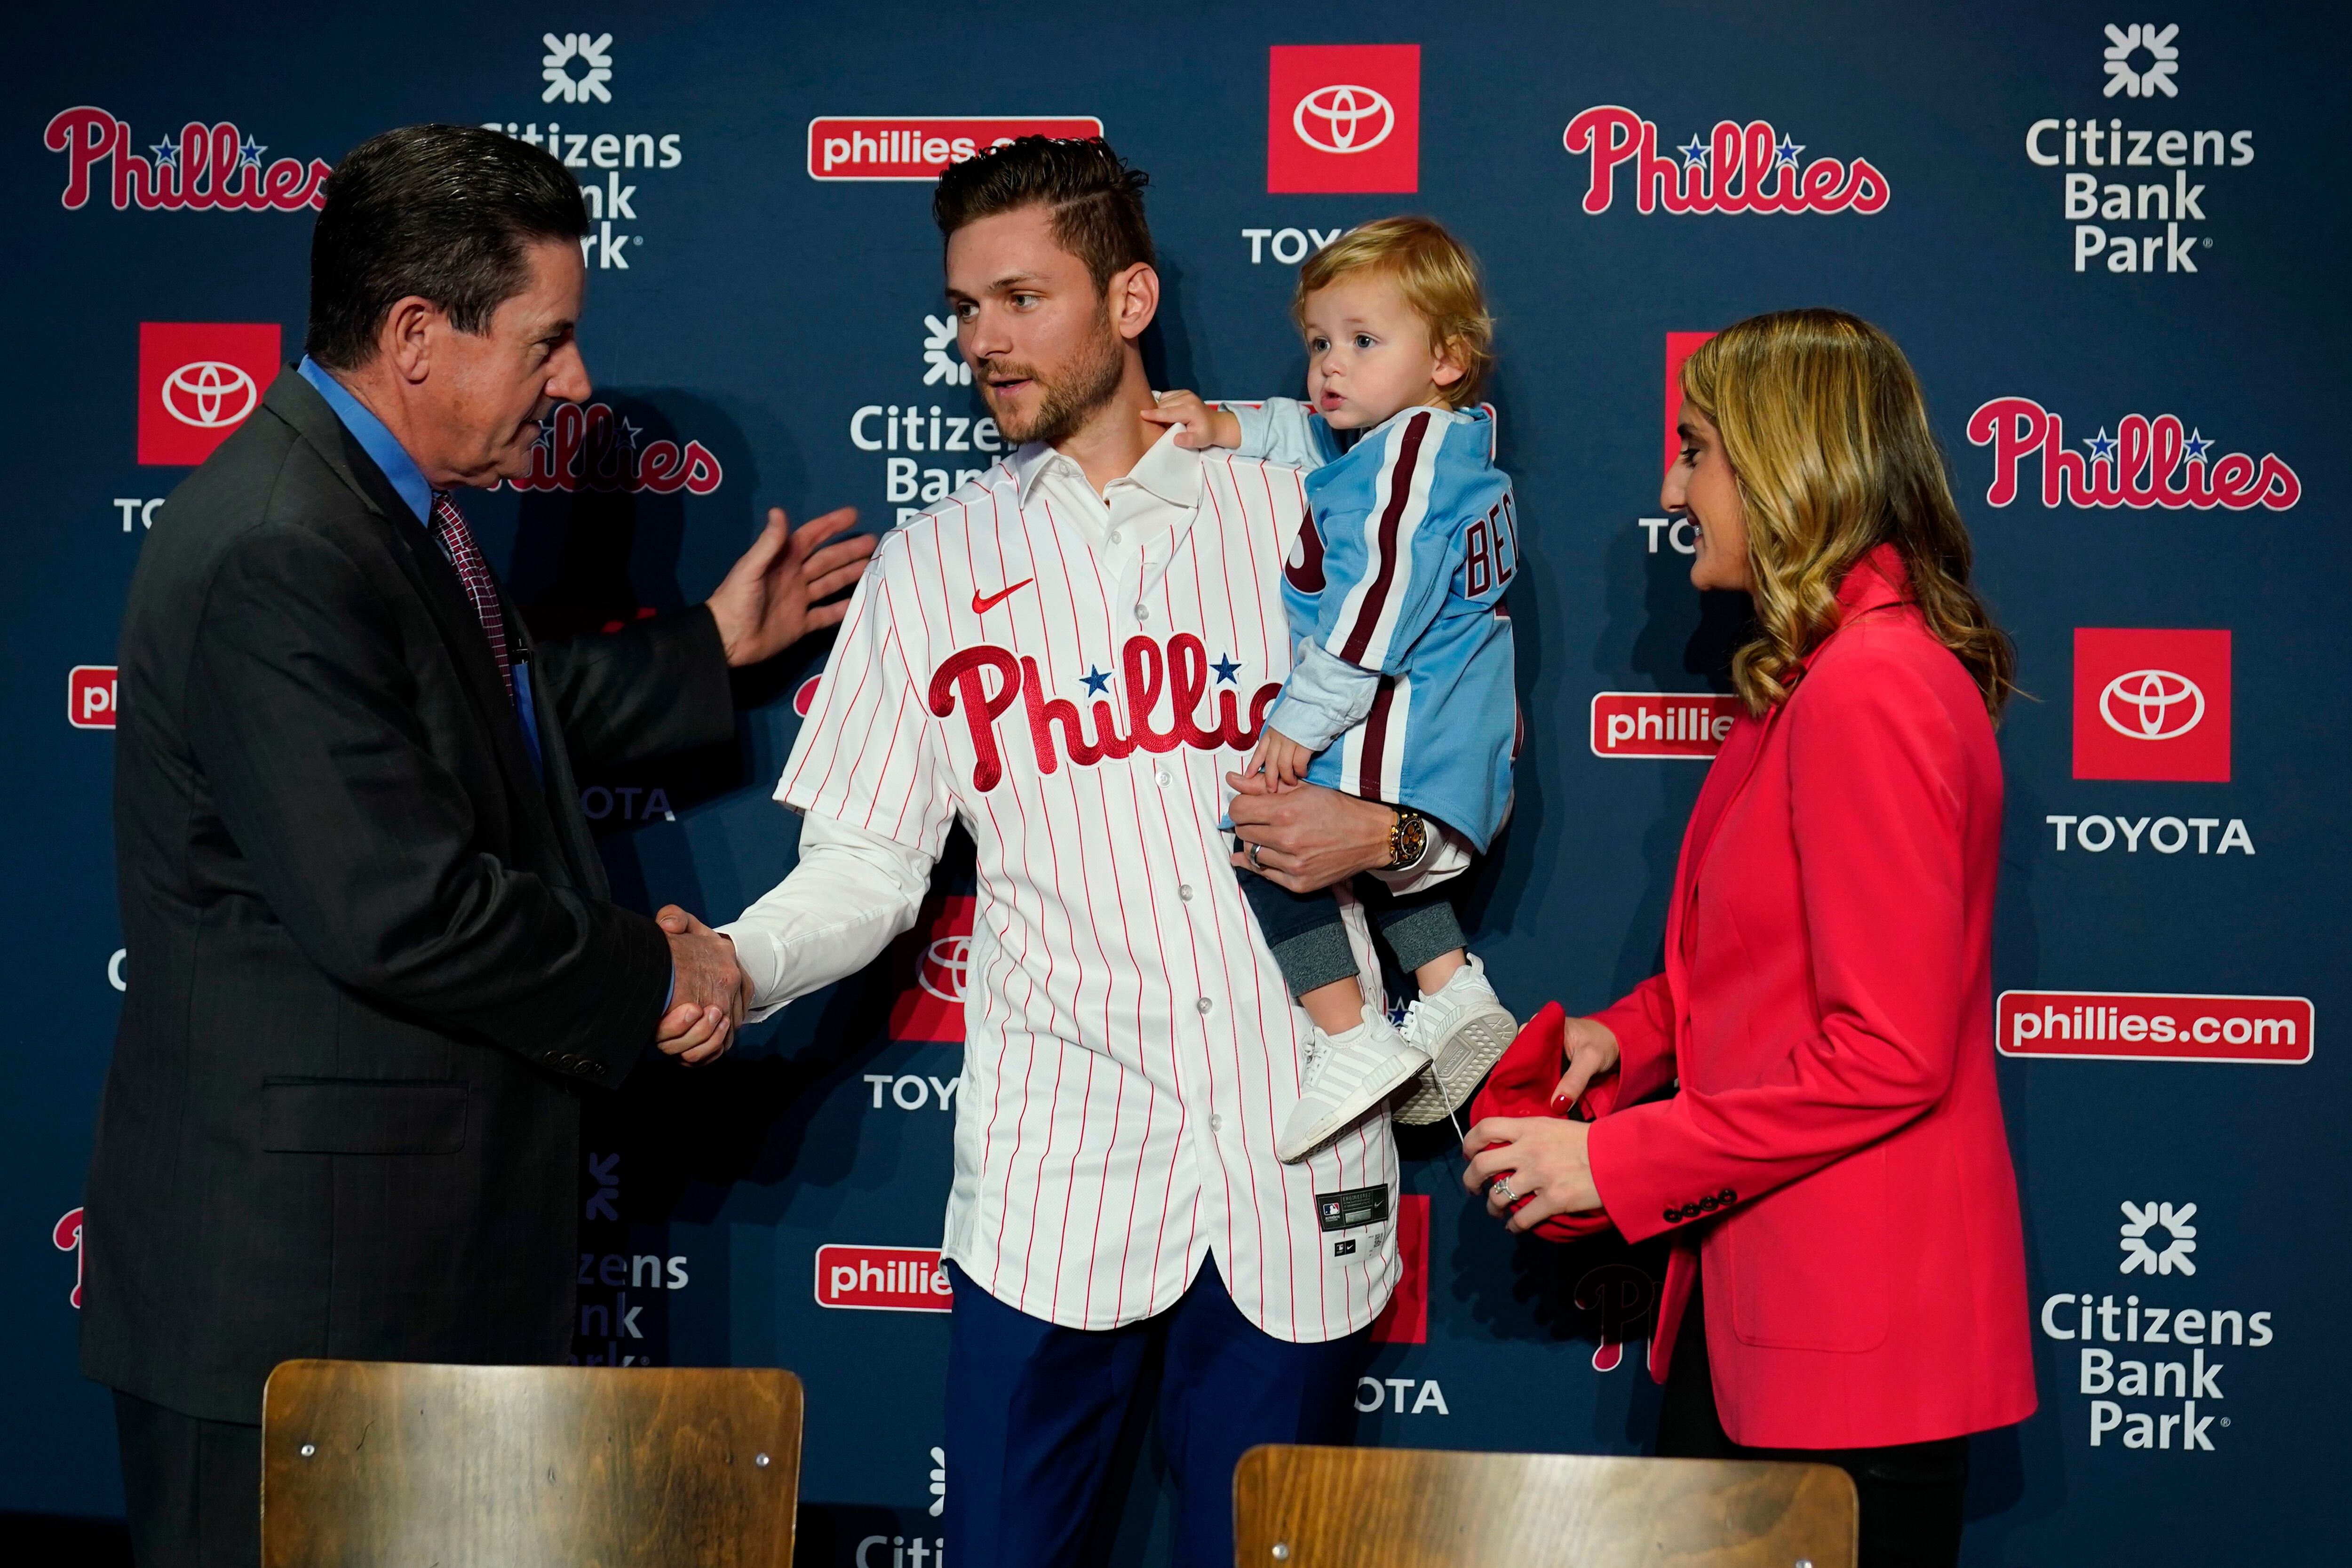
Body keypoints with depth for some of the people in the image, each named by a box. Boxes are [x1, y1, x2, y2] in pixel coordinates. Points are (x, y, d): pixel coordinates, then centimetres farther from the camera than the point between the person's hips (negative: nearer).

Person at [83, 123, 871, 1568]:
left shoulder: (393, 506, 11)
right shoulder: (275, 555, -23)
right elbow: (399, 909, -27)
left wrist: (711, 646, 30)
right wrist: (653, 976, -14)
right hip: (294, 1255, -10)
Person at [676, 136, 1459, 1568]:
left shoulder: (1296, 512, 6)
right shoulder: (934, 565, 8)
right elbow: (863, 867, 5)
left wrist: (1381, 835, -9)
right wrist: (737, 963, -14)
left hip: (1298, 1174, 0)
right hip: (1056, 1177, 0)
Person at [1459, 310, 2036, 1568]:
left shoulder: (1872, 688, -20)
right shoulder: (1816, 673, 14)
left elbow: (1888, 1052, -23)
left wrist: (1614, 1160, -18)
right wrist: (1633, 1033, 6)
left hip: (1850, 1325, -10)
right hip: (1755, 1292, 10)